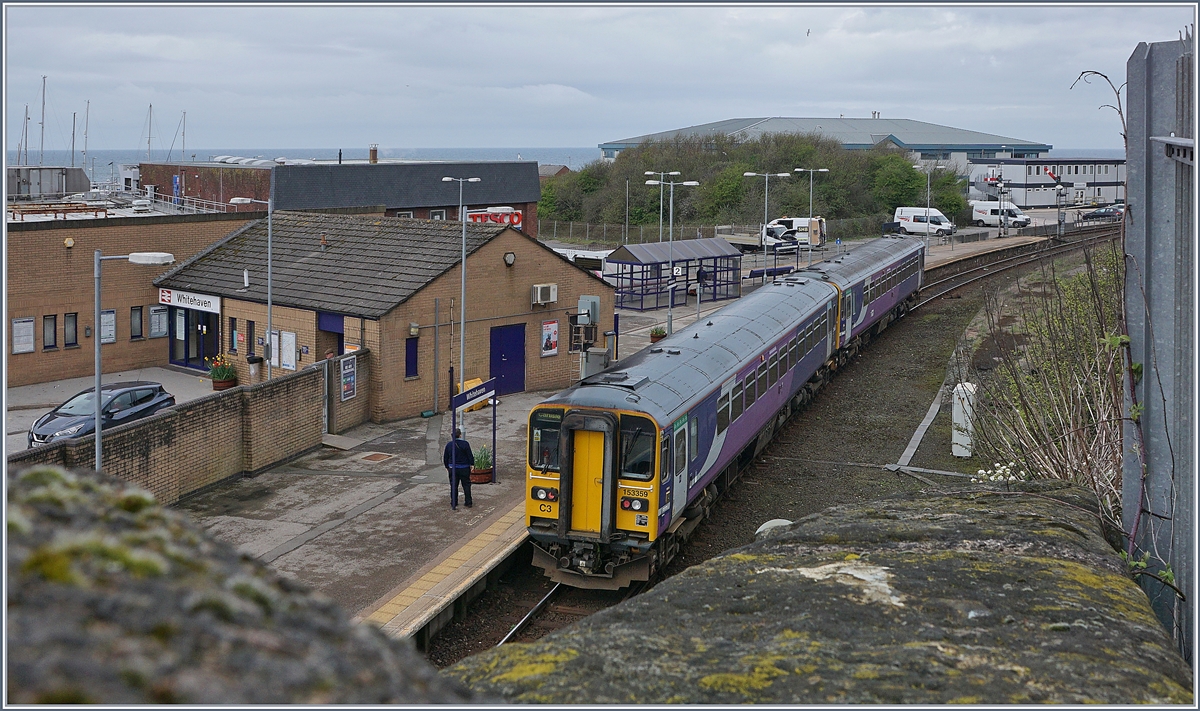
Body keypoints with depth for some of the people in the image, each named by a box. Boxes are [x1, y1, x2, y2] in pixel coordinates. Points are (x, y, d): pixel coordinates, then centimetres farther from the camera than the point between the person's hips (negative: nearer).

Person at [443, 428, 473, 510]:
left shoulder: (449, 444, -3)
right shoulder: (465, 444, -12)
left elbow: (445, 457, 5)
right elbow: (470, 456, -9)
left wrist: (447, 467, 17)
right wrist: (472, 464, 5)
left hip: (452, 468, 2)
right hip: (464, 468, -2)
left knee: (453, 487, 9)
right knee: (466, 485, 10)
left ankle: (453, 505, 10)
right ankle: (468, 503, 13)